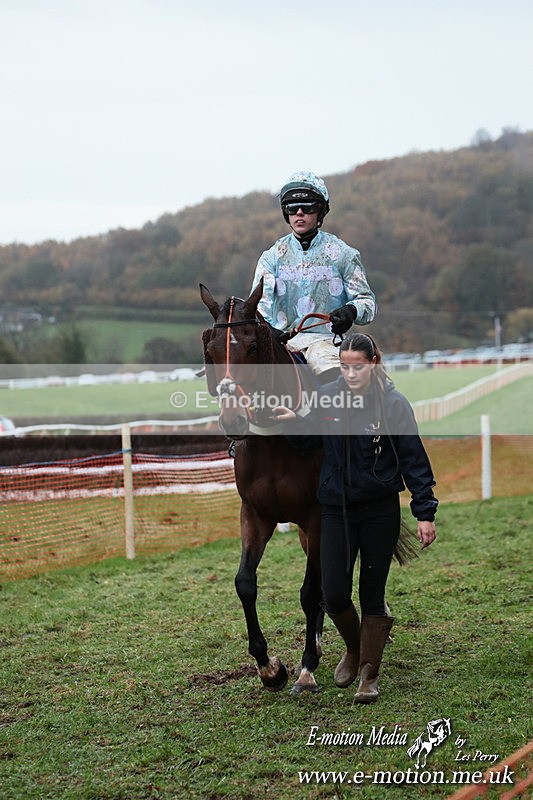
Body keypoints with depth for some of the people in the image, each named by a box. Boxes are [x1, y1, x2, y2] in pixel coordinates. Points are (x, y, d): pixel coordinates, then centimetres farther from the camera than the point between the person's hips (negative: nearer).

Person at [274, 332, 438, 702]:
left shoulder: (393, 403, -9)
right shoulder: (327, 397, -1)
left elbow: (414, 459, -6)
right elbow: (309, 443, 12)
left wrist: (425, 512, -10)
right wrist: (294, 422, -9)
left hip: (381, 512, -3)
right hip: (337, 509, 3)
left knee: (372, 594, 4)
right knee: (334, 596, 3)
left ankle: (369, 675, 16)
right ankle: (354, 648, 33)